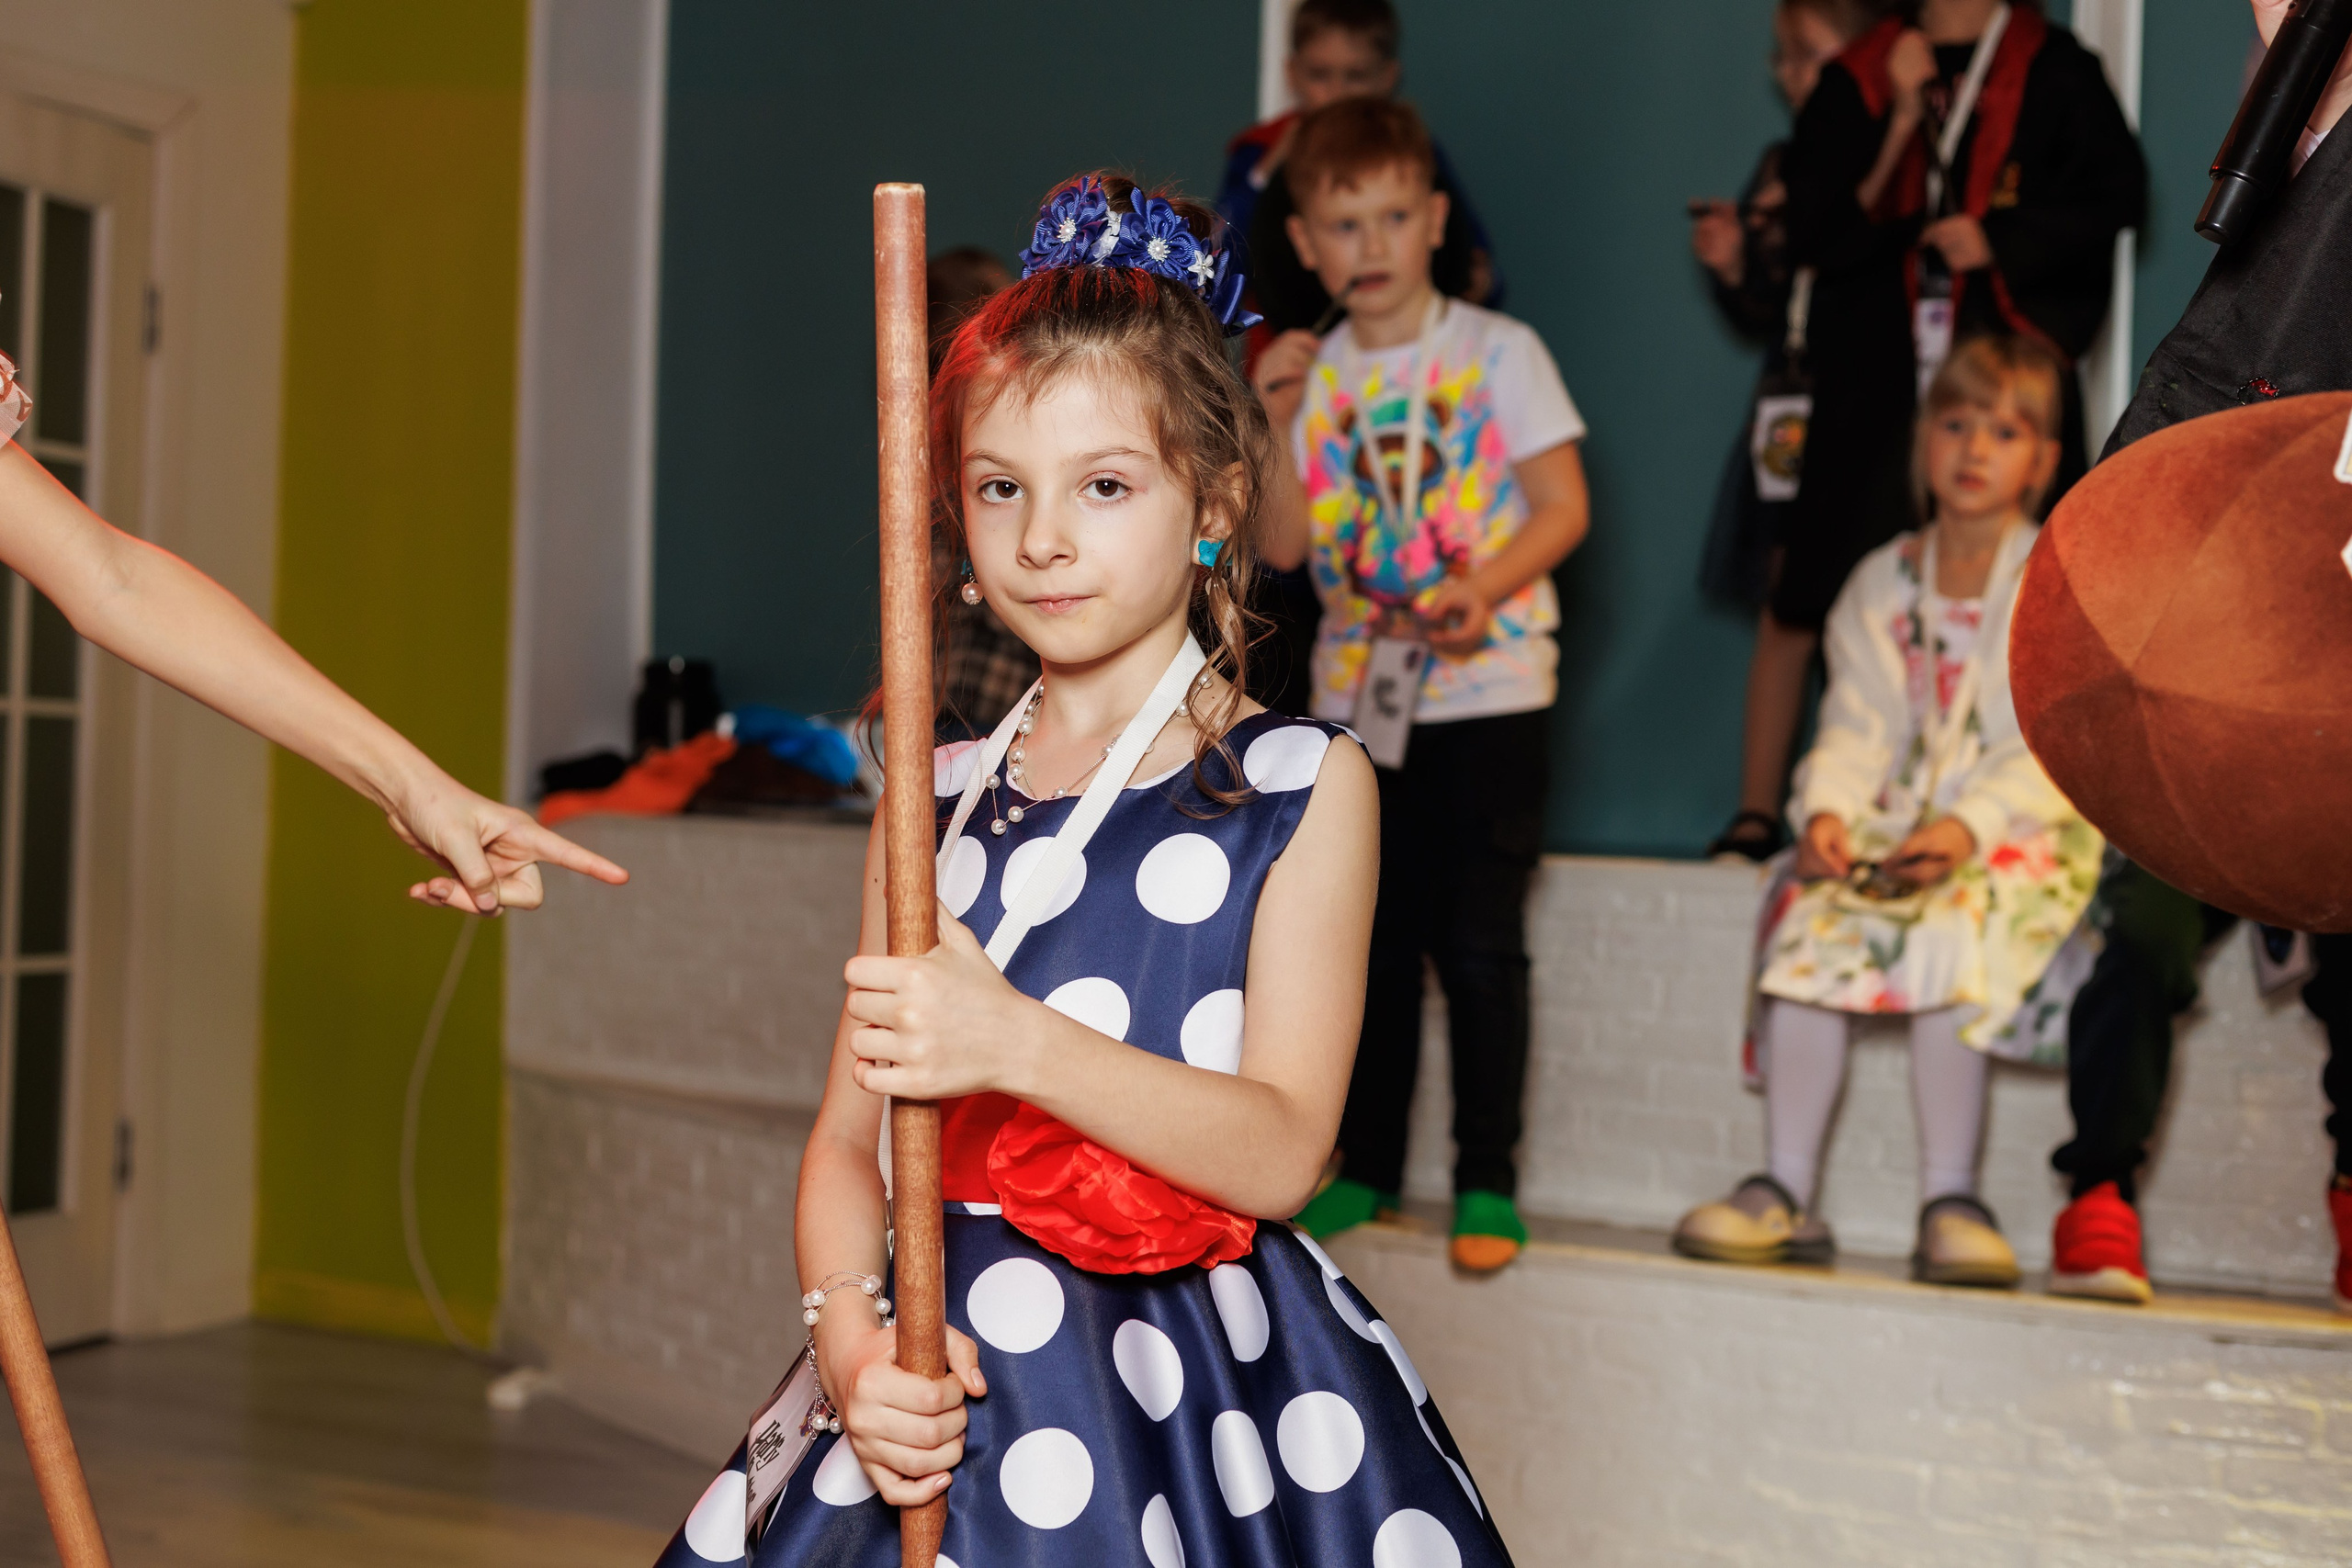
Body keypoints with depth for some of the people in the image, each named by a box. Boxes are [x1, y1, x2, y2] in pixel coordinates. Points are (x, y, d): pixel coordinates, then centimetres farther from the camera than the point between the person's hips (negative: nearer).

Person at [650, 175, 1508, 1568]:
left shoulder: (1304, 788, -2)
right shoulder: (939, 799, 9)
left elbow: (1282, 1151, -12)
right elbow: (849, 1138, 7)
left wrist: (1018, 1045, -23)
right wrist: (850, 1337, -11)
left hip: (1196, 1390, -3)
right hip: (955, 1383, 3)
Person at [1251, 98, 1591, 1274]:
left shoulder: (1495, 351, -3)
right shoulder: (1313, 375, 8)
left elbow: (1563, 508, -8)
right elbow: (1285, 545, 4)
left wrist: (1478, 590, -23)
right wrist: (1275, 420, -6)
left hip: (1488, 687, -4)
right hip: (1359, 689, 4)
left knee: (1480, 938, -3)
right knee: (1373, 933, 10)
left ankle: (1487, 1178, 7)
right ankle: (1369, 1163, 22)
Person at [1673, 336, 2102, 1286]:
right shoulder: (1882, 583, 14)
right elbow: (1855, 727, 5)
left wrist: (1971, 825, -27)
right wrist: (1827, 810, -17)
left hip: (2019, 832, -4)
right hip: (1894, 821, 4)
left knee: (1946, 933, -34)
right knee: (1810, 923, -25)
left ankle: (1949, 1202, -26)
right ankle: (1785, 1193, -21)